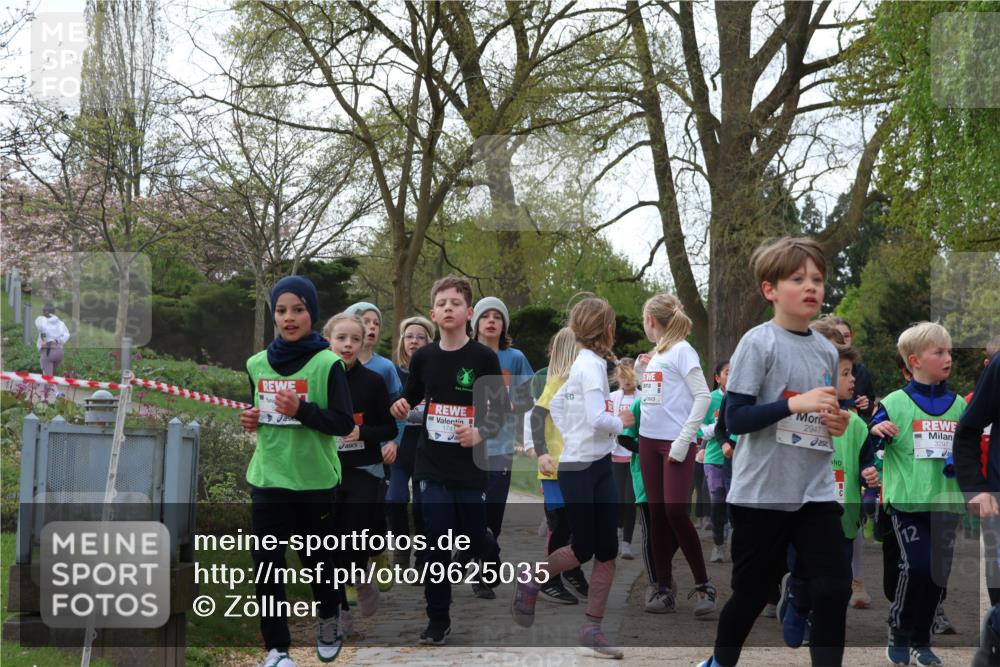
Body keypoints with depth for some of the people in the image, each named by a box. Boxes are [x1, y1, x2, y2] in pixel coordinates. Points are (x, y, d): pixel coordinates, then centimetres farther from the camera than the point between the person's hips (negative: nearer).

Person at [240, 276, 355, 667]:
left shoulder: (328, 364, -8)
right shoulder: (257, 364, 5)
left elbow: (345, 422, -12)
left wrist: (301, 409, -24)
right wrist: (251, 421, -2)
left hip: (315, 481, -3)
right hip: (268, 480, 3)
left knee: (317, 559, 13)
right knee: (267, 565, -1)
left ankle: (329, 622, 39)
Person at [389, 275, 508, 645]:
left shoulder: (484, 358, -7)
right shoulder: (423, 357, 2)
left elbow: (501, 409, -5)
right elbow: (412, 398, 15)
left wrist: (481, 433, -22)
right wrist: (402, 407, -8)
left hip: (471, 465, -2)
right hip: (432, 465, 2)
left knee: (473, 535, 6)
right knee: (436, 543, -1)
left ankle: (493, 562, 42)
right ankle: (438, 619, 9)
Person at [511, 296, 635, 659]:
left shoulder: (587, 363, 11)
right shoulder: (591, 365, -17)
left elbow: (556, 403, 22)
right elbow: (598, 419, -26)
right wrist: (621, 422, -7)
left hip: (600, 467, 8)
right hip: (578, 469, -8)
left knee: (607, 550, 4)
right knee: (583, 549, 2)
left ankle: (592, 631, 8)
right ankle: (530, 583, 27)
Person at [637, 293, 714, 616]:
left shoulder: (682, 350, -8)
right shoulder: (654, 354, 15)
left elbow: (703, 397, -14)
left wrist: (683, 440, -17)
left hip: (676, 443, -8)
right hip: (649, 441, 8)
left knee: (676, 511, -13)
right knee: (658, 514, 6)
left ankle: (703, 585, -1)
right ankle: (664, 589, 11)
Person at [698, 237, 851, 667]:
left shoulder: (827, 351, 8)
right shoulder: (758, 343, -11)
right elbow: (734, 418, -17)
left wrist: (837, 424, 0)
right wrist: (795, 404, -25)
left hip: (816, 492, 5)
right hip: (762, 492, -5)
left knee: (833, 589, -4)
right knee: (753, 590, 10)